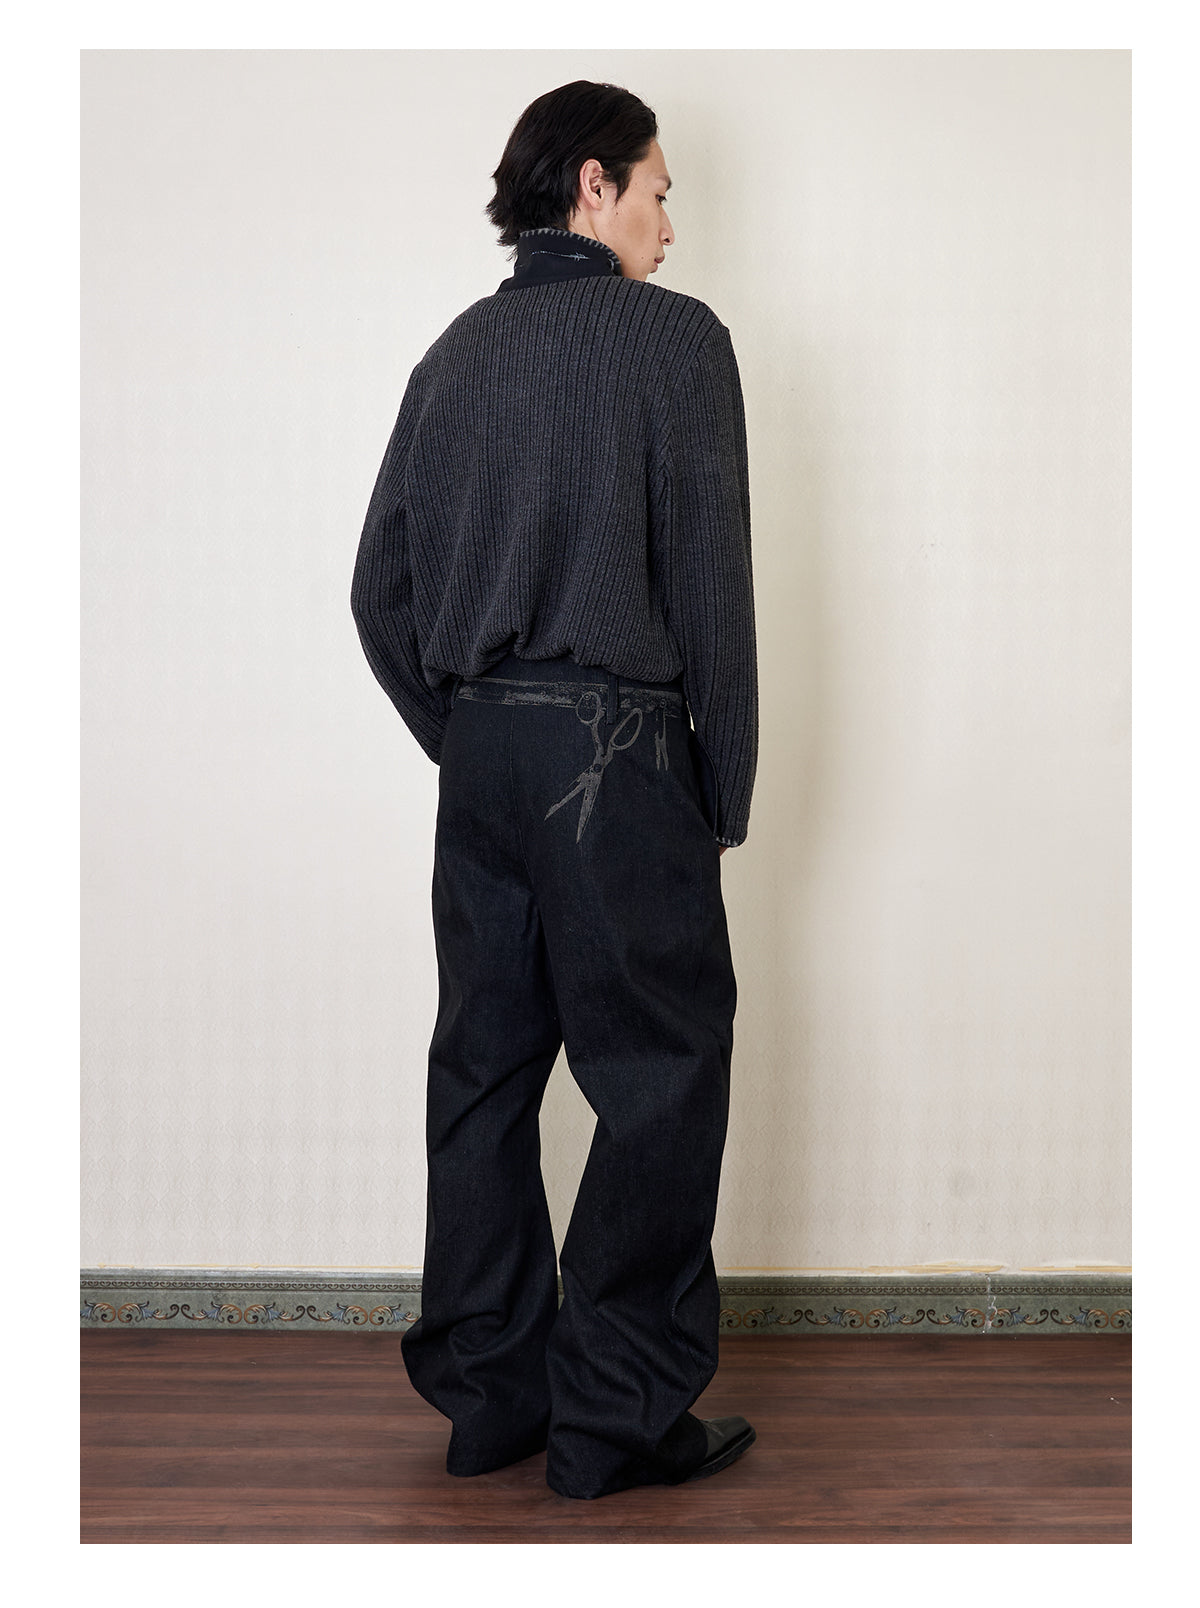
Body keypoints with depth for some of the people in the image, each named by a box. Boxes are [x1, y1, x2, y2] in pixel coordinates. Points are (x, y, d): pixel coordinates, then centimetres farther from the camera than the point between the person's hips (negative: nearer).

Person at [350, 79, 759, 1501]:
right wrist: (728, 790, -1)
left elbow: (381, 593, 12)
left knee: (484, 1066, 11)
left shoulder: (456, 353, 14)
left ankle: (488, 1393, 20)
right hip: (614, 744, -7)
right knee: (662, 1073, 1)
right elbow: (709, 581, -7)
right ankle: (617, 1412, 4)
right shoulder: (673, 336, -3)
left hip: (478, 752, 7)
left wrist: (463, 740, 18)